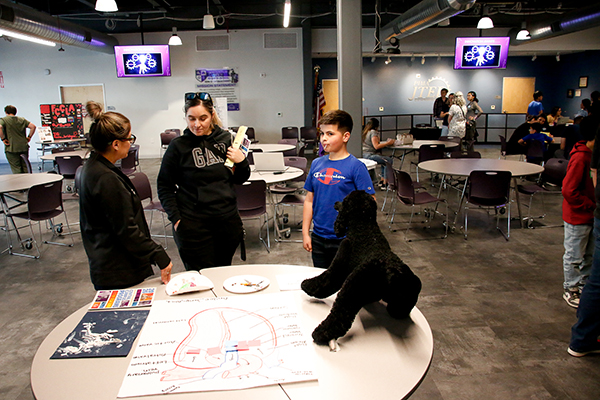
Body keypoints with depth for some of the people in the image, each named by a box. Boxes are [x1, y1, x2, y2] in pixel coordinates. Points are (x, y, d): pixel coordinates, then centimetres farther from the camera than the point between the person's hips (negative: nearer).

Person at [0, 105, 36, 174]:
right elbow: (33, 126, 3)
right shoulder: (22, 119, 11)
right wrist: (29, 137, 8)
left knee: (16, 169, 0)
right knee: (25, 168, 13)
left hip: (11, 148, -4)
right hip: (24, 147, 4)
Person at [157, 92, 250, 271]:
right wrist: (175, 218, -6)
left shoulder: (226, 139, 4)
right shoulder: (178, 146, -4)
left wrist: (242, 162, -6)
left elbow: (240, 179, 13)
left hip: (228, 220, 3)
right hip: (193, 225, -3)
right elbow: (164, 187, 2)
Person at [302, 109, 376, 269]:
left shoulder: (356, 166, -10)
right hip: (318, 238, 5)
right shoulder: (316, 164, 4)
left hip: (344, 239, -4)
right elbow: (309, 200, 10)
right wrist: (305, 233, 8)